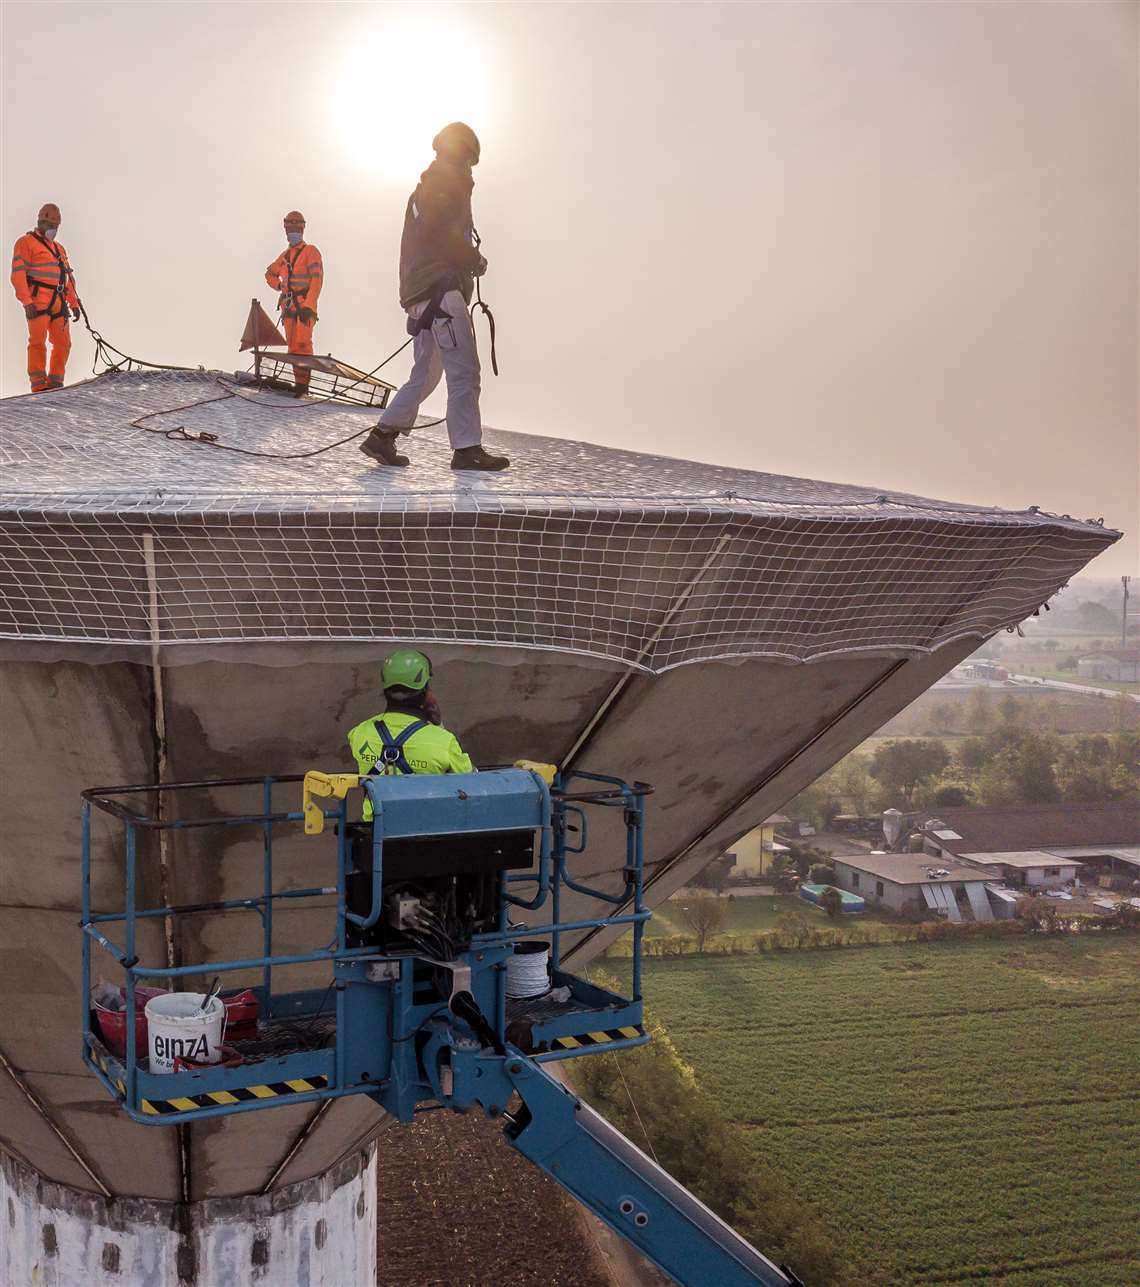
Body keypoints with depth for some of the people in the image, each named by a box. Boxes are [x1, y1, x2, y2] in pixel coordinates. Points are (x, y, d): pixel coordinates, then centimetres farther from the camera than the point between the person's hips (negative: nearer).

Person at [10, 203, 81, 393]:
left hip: (58, 302, 7)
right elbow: (18, 274, -6)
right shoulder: (26, 242, 3)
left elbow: (68, 278, 26)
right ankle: (39, 385, -13)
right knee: (38, 342, -11)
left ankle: (55, 384, 9)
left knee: (63, 343, 3)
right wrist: (27, 302, -16)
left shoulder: (59, 249, 25)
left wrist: (74, 304, 16)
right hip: (37, 301, -7)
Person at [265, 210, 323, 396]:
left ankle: (302, 384, -22)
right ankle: (299, 382, 8)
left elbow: (317, 280, -12)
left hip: (305, 306, -7)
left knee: (302, 344, -18)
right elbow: (270, 273, 36)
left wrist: (308, 306, -20)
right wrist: (280, 287, 17)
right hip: (288, 306, 7)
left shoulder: (311, 252, -1)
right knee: (292, 345, 4)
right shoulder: (285, 255, 18)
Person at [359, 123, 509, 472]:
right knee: (464, 369, -13)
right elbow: (444, 235, -18)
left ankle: (382, 436, 11)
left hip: (420, 293, 10)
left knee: (425, 374, 13)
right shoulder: (449, 185, -4)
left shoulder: (423, 189, 26)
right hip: (441, 289, -10)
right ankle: (467, 449, -15)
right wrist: (476, 260, -5)